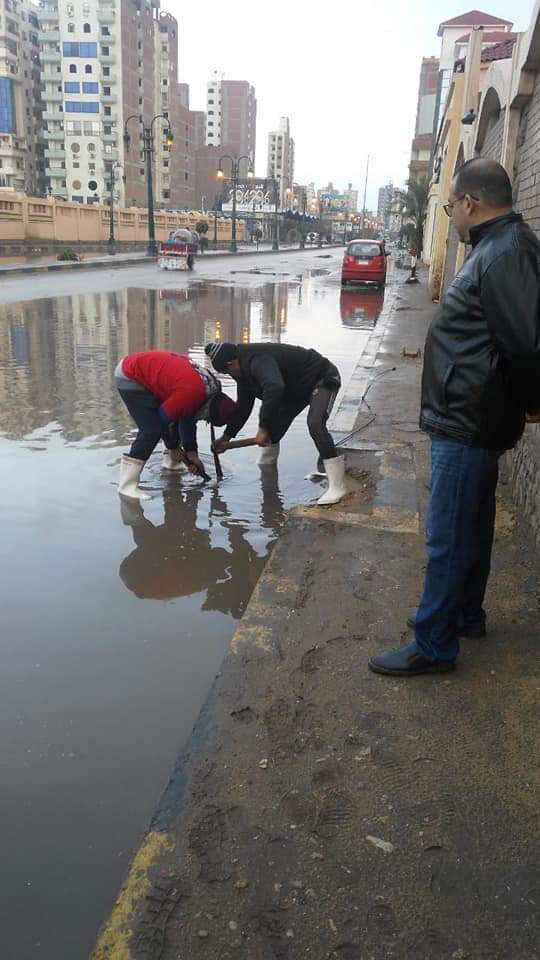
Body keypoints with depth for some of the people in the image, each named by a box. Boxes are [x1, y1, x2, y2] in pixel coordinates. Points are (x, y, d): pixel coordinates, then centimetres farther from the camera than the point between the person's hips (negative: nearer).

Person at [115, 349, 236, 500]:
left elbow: (188, 420, 7)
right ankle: (127, 485, -14)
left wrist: (191, 452, 7)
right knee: (152, 429, -18)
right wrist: (173, 448, -7)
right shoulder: (191, 392, -32)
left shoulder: (209, 387, -3)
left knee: (181, 418, 13)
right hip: (129, 377, -10)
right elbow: (164, 419, -21)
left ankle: (171, 463, 32)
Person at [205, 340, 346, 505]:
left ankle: (337, 486, -26)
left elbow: (274, 388, -52)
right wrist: (227, 436, 7)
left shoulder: (257, 361, -34)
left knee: (315, 424, -29)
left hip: (323, 379, -10)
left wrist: (263, 428, -47)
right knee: (273, 425, 8)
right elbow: (243, 406, 9)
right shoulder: (245, 369, 0)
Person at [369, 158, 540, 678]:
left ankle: (433, 645, 13)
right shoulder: (497, 247, 13)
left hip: (466, 424, -11)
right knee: (470, 526, 21)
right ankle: (465, 614, 37)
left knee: (447, 536, -1)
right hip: (468, 419, 11)